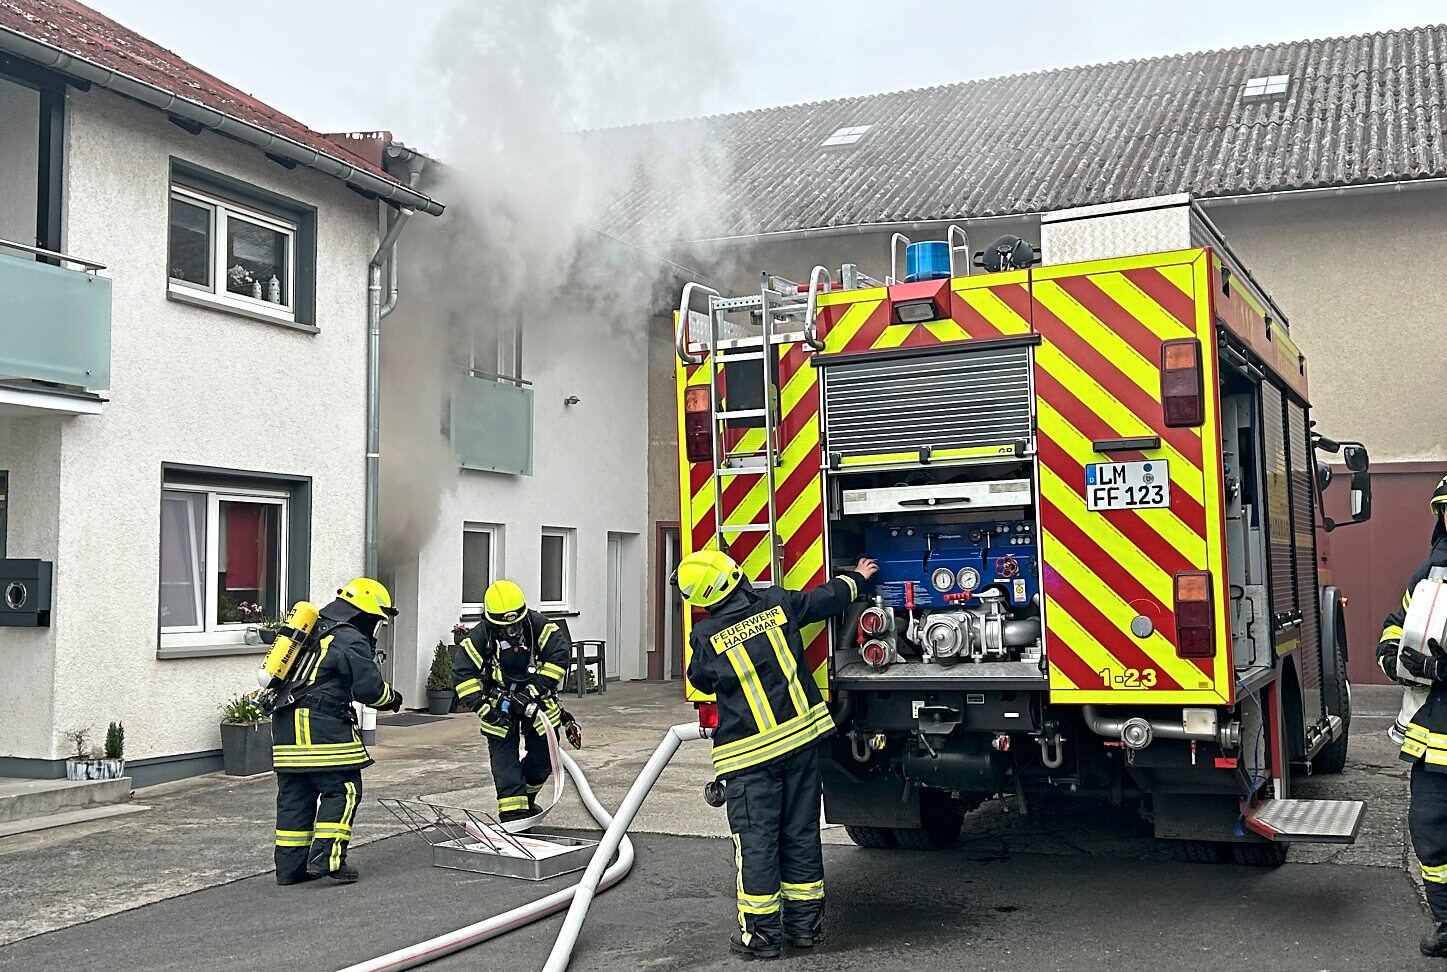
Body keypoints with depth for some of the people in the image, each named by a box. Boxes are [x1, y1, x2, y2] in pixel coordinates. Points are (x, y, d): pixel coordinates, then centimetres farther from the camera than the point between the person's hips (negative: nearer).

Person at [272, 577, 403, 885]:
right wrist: (392, 698, 10)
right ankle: (327, 857, -8)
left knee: (294, 793, 11)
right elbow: (370, 688, -7)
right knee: (343, 789, -1)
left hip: (285, 722, 9)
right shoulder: (351, 641, -8)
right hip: (321, 724, -9)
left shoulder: (314, 630, 19)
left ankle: (290, 866, 14)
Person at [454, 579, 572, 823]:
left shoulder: (539, 625, -17)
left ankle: (526, 798, 31)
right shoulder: (480, 635, -17)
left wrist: (533, 691, -26)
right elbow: (462, 672, -17)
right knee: (504, 757, -10)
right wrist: (483, 708, -26)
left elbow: (560, 654, -21)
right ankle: (513, 811, -6)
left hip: (535, 699, 2)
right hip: (499, 704, -1)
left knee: (544, 757, 6)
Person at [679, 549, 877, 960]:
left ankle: (761, 934, 7)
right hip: (802, 737, 4)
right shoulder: (777, 602, -2)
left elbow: (700, 679, 9)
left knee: (755, 841, 3)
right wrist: (857, 575, 33)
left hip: (749, 753, -4)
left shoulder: (707, 636, -10)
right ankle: (804, 923, 22)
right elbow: (829, 598, 14)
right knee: (801, 833, 13)